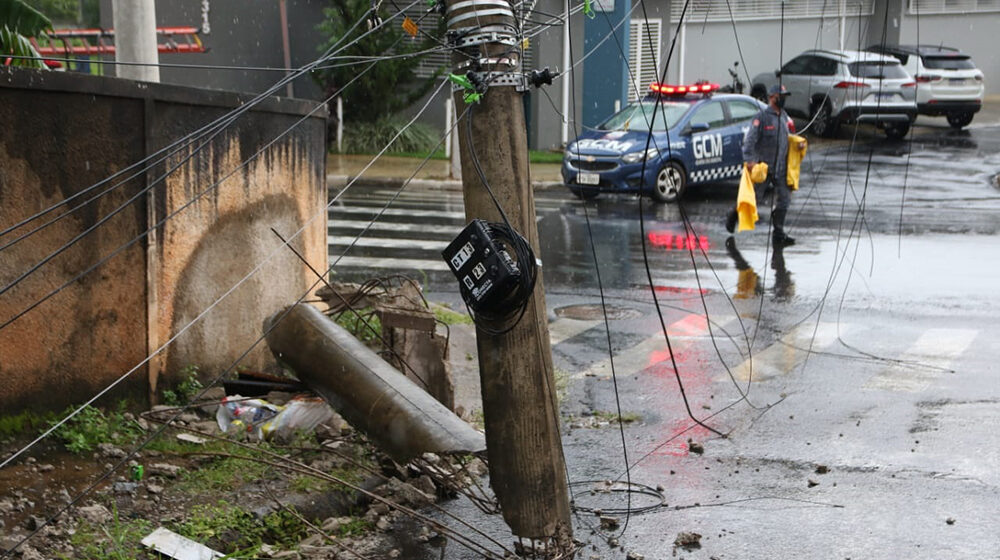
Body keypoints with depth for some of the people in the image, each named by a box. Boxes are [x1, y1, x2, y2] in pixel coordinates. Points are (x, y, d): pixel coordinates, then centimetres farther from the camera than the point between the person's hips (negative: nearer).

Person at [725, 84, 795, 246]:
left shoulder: (784, 116, 11)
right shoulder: (761, 117, -11)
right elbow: (750, 139, -16)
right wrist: (749, 159, -25)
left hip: (780, 167, 6)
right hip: (763, 166, -6)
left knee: (784, 199, -1)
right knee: (753, 196, 3)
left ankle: (779, 234, 5)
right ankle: (734, 215, 31)